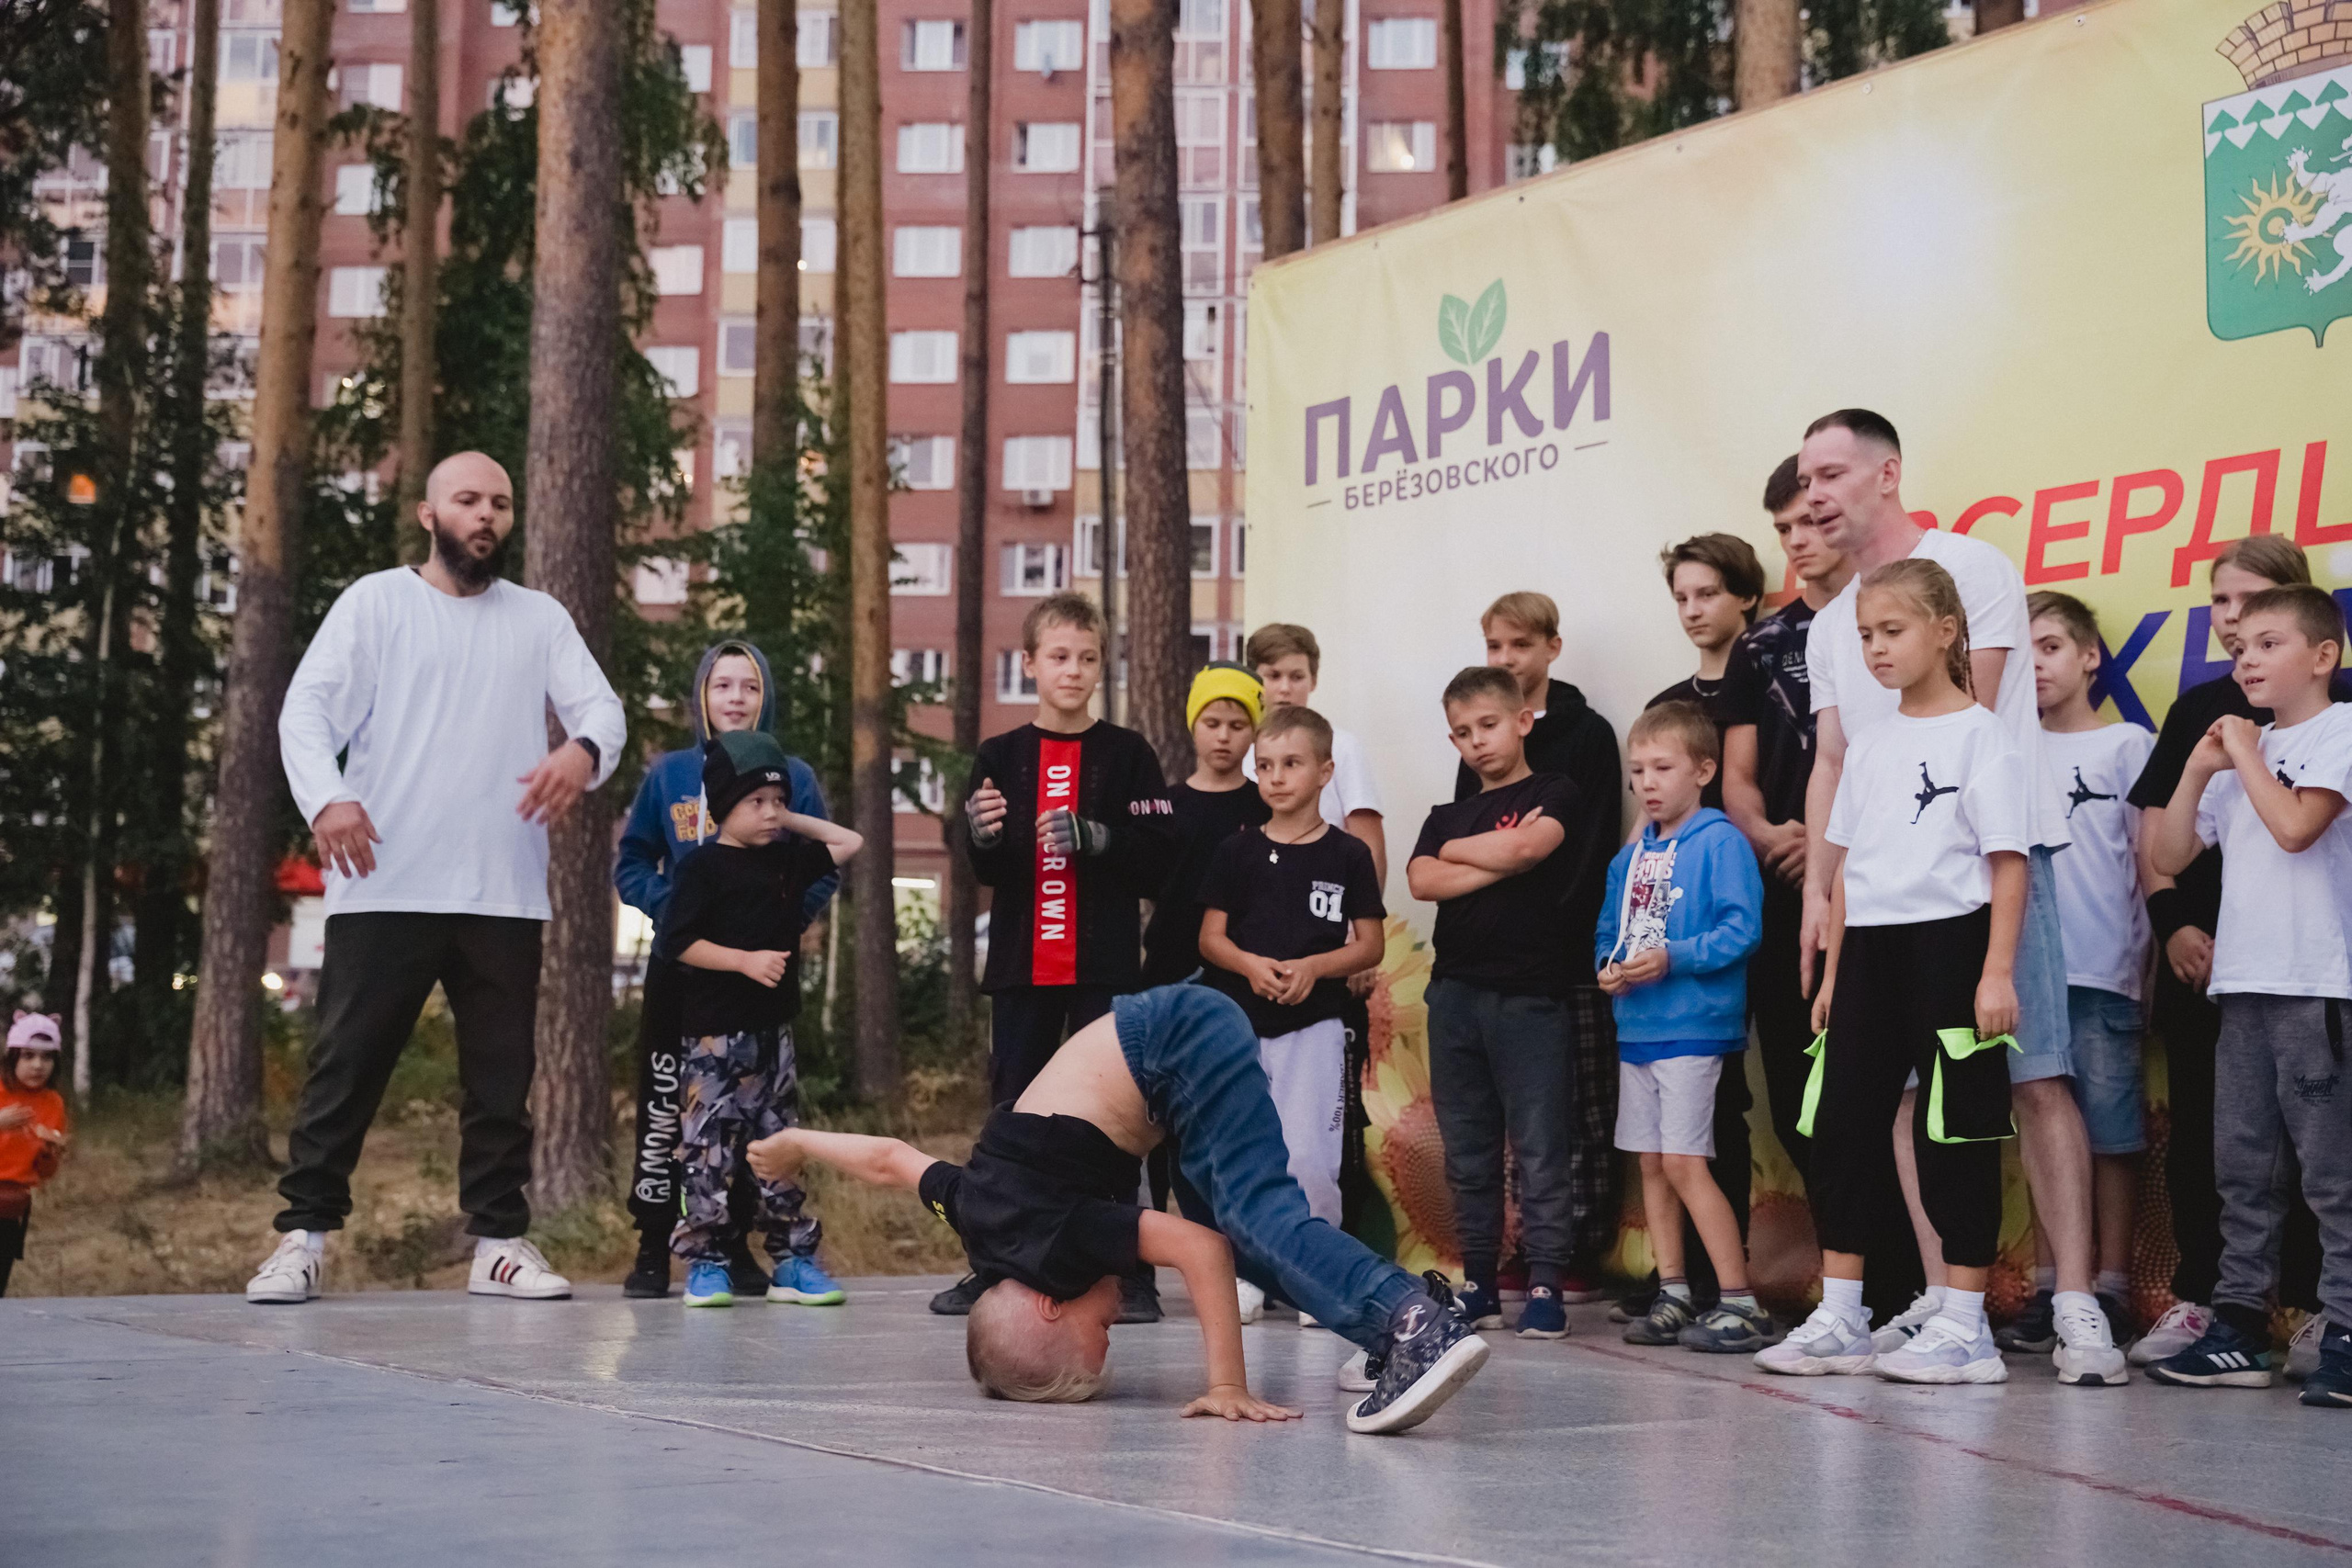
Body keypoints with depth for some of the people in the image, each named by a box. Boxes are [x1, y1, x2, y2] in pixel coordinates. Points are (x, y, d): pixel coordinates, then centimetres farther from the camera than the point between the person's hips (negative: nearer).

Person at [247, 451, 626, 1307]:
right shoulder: (375, 602, 6)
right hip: (384, 887, -3)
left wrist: (584, 751, -19)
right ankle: (303, 1236, 4)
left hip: (504, 893, 3)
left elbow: (601, 706, 6)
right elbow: (307, 707, -2)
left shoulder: (540, 618, 15)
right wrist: (325, 796, -22)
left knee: (502, 1075, 7)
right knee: (347, 1065, -1)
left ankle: (500, 1241, 14)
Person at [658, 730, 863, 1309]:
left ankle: (792, 1260, 10)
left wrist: (792, 821, 11)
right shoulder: (704, 866, -7)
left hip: (774, 1028, 6)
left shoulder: (787, 857, 11)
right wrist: (746, 960, -18)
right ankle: (706, 1262, 2)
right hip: (714, 1034, -6)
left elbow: (849, 843, 19)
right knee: (709, 1148, -4)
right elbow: (678, 942, -12)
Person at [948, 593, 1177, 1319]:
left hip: (1106, 966, -2)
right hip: (1021, 965, 2)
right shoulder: (1000, 757, 7)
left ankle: (1132, 1272, 3)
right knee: (1012, 1115, 8)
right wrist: (982, 836, -17)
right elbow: (988, 872, 4)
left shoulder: (1127, 755, 3)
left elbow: (1160, 856, -4)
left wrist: (1093, 837, -19)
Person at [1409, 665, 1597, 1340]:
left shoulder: (1555, 797, 4)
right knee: (1468, 1153, 8)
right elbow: (1422, 880, 0)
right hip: (1456, 993, 5)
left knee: (1540, 1150, -6)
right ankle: (1479, 1283, 14)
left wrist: (1460, 848, 1)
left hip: (1531, 997, -5)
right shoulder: (1447, 816, 17)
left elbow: (1527, 847, -16)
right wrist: (1500, 860, -9)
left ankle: (1545, 1285, -3)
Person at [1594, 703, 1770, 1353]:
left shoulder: (1721, 843, -8)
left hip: (1694, 1026, -8)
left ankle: (1740, 1303, -7)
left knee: (1684, 1161, -11)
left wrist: (1672, 958, -22)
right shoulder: (1630, 857, 14)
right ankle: (1672, 1296, 19)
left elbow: (1741, 929, -15)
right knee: (1651, 1164, 10)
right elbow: (1607, 930, 20)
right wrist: (1610, 968, -1)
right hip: (1636, 1026, 8)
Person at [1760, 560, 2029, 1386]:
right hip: (1870, 949, 7)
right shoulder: (1871, 744, 14)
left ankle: (1964, 1326, 5)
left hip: (1949, 944, -7)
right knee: (1843, 1129, 7)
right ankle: (1838, 1319, 15)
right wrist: (1833, 970, 13)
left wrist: (1997, 972, -16)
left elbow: (2008, 861, -10)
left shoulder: (1979, 735, -6)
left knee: (1955, 1132, -1)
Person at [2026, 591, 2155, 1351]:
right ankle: (2048, 1289, 15)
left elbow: (2150, 855, 1)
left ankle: (2110, 1291, 6)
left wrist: (2150, 953, -6)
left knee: (2110, 1132, -1)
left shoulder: (2127, 744, 3)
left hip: (2103, 973, -4)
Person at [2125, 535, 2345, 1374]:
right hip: (2199, 950, 4)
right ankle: (2196, 1297, 16)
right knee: (2196, 1129, 8)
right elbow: (2154, 824, 10)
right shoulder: (2197, 707, 12)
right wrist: (2171, 920, -2)